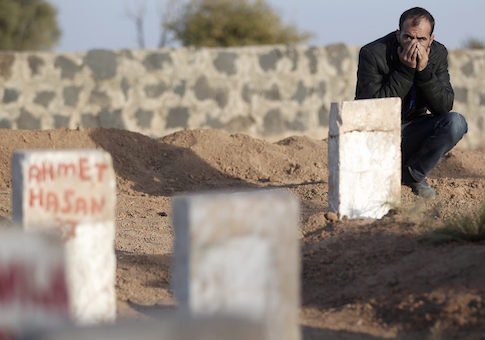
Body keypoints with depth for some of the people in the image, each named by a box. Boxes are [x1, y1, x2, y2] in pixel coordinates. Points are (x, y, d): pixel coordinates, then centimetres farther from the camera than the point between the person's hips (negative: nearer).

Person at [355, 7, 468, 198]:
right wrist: (405, 70, -31)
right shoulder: (372, 54, -20)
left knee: (455, 123, -22)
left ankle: (413, 174, -2)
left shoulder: (438, 54, -7)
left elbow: (444, 106, -14)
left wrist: (424, 70, -28)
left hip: (411, 132, 4)